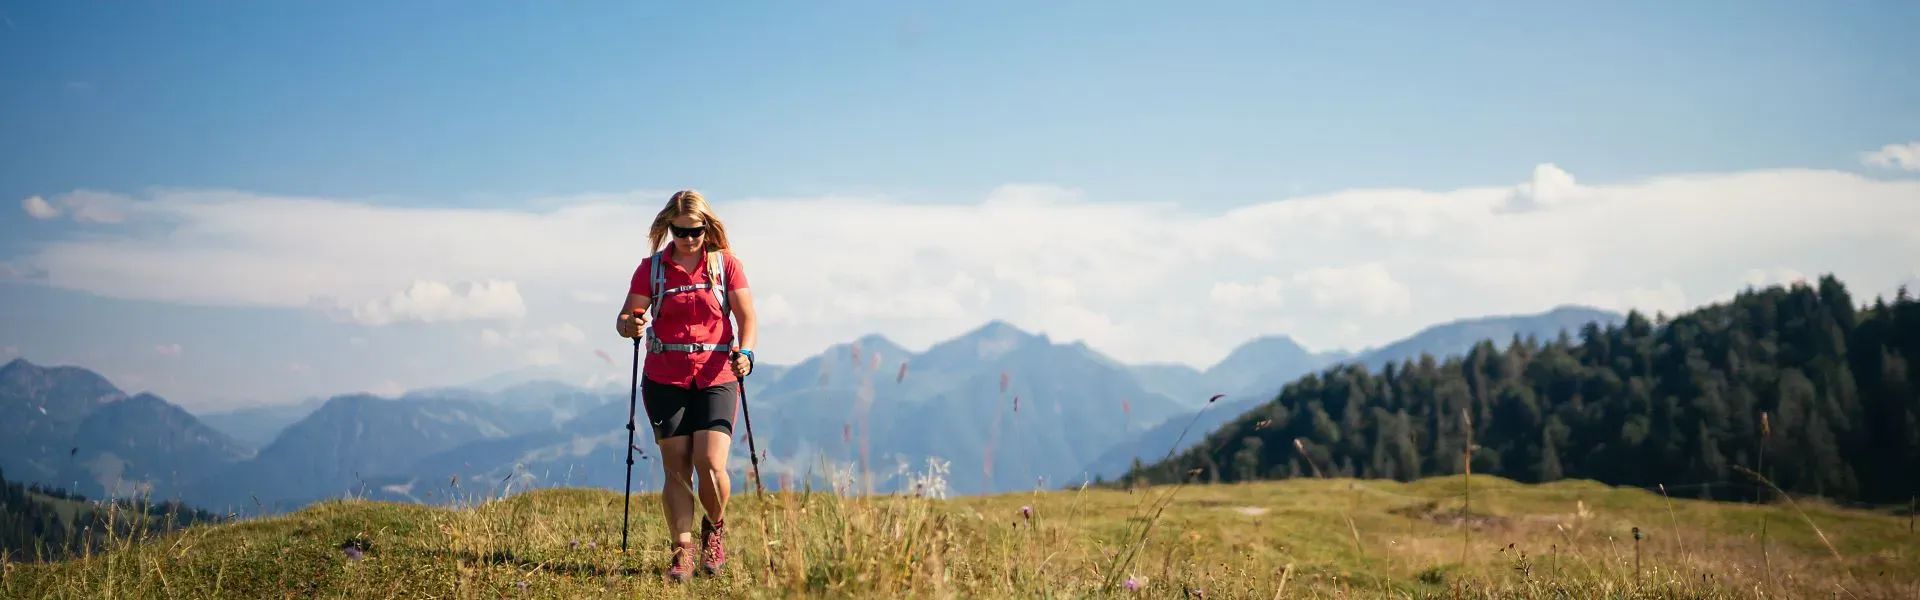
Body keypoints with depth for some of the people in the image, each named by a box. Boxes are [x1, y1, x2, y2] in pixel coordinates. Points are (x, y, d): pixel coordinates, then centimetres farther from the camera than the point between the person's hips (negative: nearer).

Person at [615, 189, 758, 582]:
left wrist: (744, 352, -18)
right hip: (665, 378, 1)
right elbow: (625, 318, 4)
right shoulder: (652, 268, 5)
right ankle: (683, 551, 4)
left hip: (716, 376, -1)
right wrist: (630, 325, -21)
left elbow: (747, 317, 1)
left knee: (711, 464, -13)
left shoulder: (725, 263, 3)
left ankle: (715, 528, 14)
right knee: (676, 468, -2)